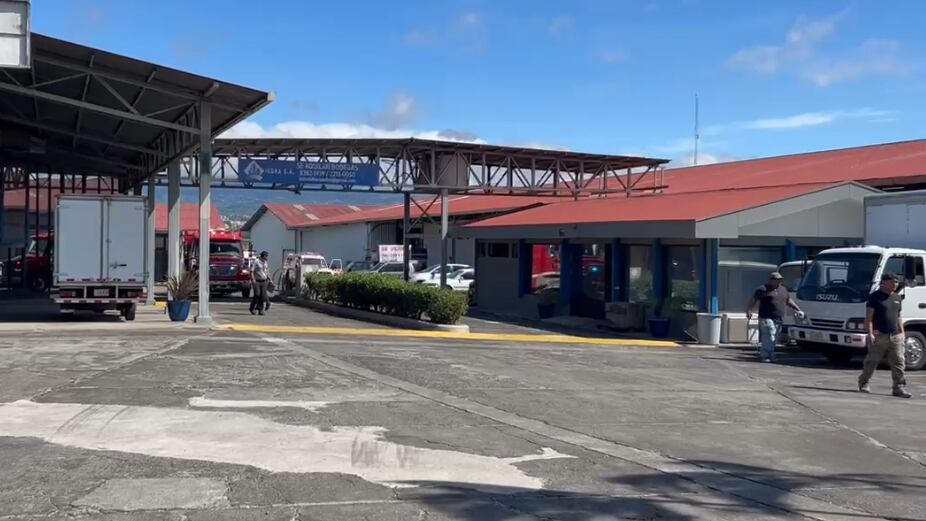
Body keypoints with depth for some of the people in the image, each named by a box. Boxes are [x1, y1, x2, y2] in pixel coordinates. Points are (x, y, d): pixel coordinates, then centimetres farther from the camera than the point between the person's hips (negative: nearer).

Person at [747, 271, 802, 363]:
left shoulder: (783, 290, 20)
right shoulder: (763, 289, -2)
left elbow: (789, 301, 30)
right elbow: (753, 300, -5)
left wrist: (798, 310, 26)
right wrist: (749, 310, -16)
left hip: (779, 320, 7)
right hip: (767, 318, -7)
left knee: (774, 339, 7)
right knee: (769, 337, -15)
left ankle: (770, 355, 12)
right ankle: (765, 356, -14)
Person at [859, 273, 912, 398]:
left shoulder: (896, 297, 16)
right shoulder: (875, 296, -4)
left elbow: (898, 317, 23)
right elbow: (868, 317, -9)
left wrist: (902, 333, 15)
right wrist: (870, 334, -17)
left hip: (895, 336, 6)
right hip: (879, 335, -6)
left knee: (898, 362, 0)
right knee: (872, 361, 2)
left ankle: (899, 388, 3)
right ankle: (863, 383, 16)